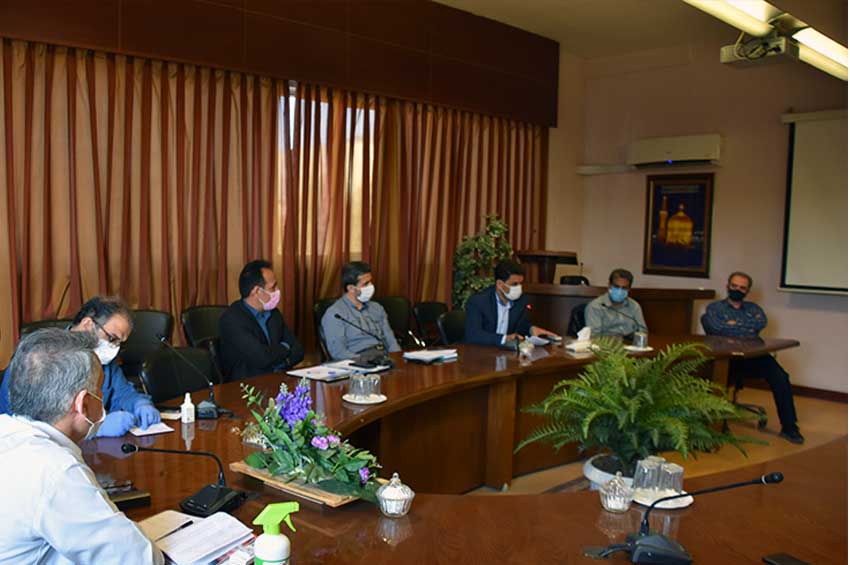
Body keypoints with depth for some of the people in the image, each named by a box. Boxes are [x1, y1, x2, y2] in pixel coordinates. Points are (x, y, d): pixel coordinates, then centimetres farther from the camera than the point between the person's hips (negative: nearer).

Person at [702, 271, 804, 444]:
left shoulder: (753, 308, 26)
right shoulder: (715, 308, 16)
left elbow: (762, 323, 2)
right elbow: (717, 327, -6)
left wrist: (734, 324, -1)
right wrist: (747, 327, 1)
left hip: (753, 356, 3)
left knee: (780, 377, -24)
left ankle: (789, 426, -16)